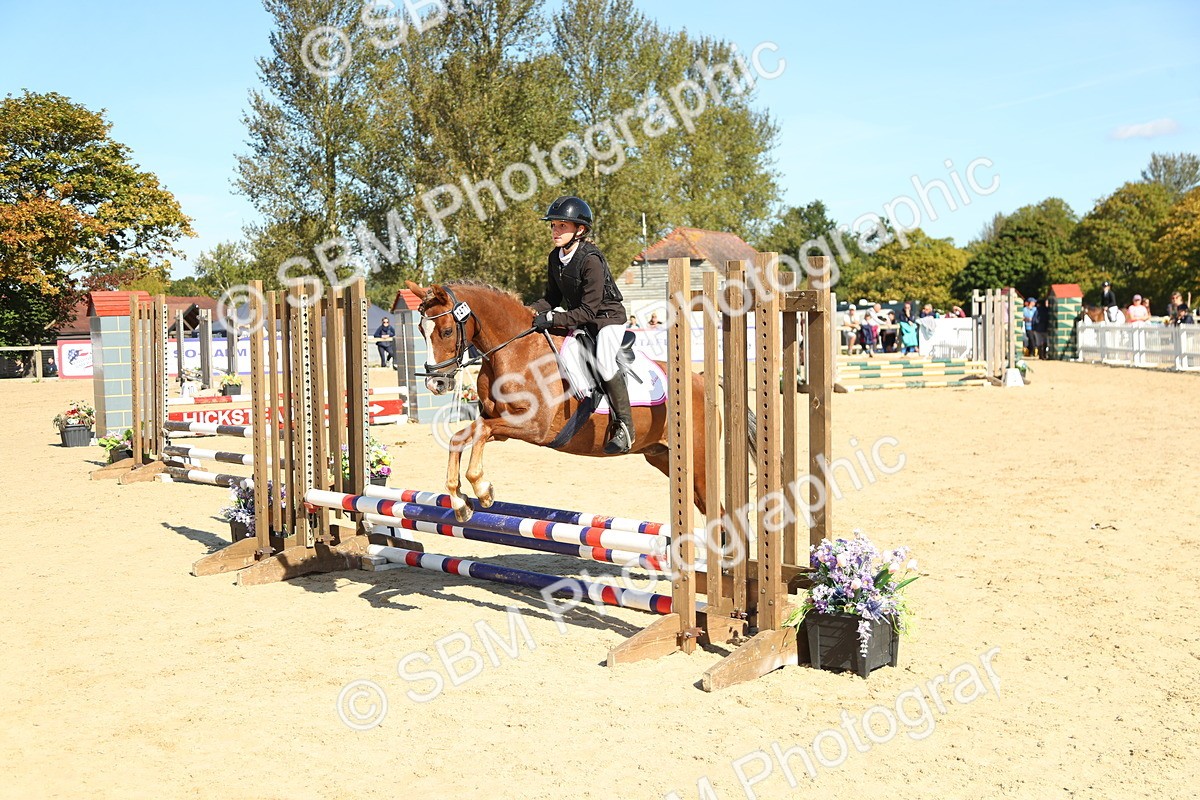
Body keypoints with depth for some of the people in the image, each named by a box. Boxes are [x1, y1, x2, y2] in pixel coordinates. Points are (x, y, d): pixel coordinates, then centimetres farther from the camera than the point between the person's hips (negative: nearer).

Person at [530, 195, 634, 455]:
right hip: (578, 320, 9)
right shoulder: (555, 258, -1)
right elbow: (553, 297, 9)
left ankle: (625, 425, -15)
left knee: (604, 363, -29)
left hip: (607, 317, -9)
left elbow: (588, 310, -27)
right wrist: (534, 310, -11)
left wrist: (552, 319, -32)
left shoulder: (591, 259, -26)